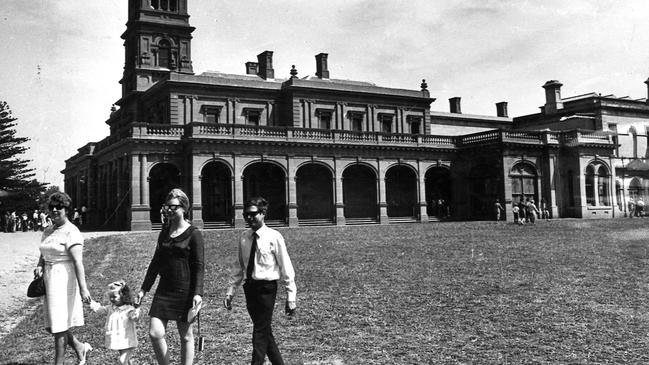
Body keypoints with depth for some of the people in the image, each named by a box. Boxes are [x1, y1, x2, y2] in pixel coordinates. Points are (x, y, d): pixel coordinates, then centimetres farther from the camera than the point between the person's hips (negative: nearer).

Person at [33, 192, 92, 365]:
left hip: (64, 281, -8)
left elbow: (78, 262, -22)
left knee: (59, 327, 0)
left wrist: (83, 288, -29)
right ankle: (80, 347, 32)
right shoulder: (48, 231, 12)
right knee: (51, 326, 14)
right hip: (50, 280, 9)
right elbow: (44, 255, 22)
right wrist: (39, 267, -1)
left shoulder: (71, 232, -14)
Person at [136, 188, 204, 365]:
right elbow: (156, 261, 17)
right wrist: (144, 288, 15)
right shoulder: (164, 232, 11)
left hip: (185, 291, -5)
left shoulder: (194, 234, -7)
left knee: (186, 336, 5)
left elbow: (199, 266, -10)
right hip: (164, 289, 5)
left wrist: (198, 293, -19)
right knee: (155, 333, -3)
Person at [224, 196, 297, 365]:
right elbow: (238, 267, 13)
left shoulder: (274, 237, -10)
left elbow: (286, 268, -8)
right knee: (265, 332, 14)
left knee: (261, 332, -5)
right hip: (250, 287, 6)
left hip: (266, 288, -6)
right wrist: (230, 291, 9)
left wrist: (291, 297, -9)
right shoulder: (244, 237, 6)